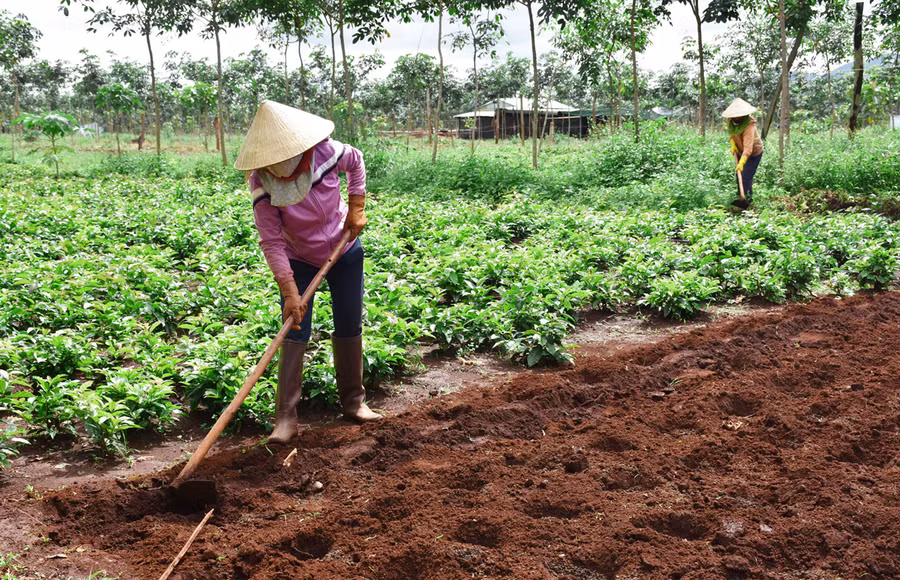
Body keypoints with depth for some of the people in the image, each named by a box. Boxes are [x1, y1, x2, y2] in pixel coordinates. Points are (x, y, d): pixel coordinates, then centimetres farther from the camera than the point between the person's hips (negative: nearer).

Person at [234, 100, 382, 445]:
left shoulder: (325, 152, -24)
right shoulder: (262, 184, -27)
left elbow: (356, 162, 0)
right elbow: (272, 242, -26)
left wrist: (356, 209, -6)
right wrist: (289, 292, -30)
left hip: (344, 252, 2)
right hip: (298, 260, -2)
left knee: (349, 327, 8)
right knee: (295, 333, -9)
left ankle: (353, 402, 23)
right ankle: (286, 416, -4)